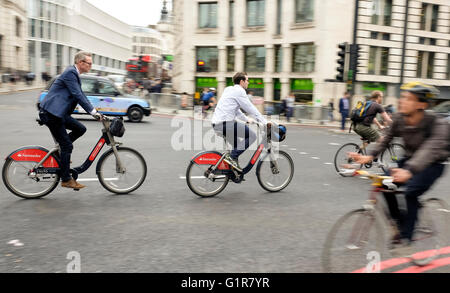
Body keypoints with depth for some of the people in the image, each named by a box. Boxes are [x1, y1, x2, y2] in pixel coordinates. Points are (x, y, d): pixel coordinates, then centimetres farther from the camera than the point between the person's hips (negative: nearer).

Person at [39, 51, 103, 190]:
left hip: (59, 112, 9)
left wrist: (95, 112, 15)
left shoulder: (74, 74, 17)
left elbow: (81, 96, 20)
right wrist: (93, 111, -21)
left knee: (80, 129, 5)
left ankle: (61, 152, 16)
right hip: (50, 113, -9)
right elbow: (78, 95, -21)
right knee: (67, 145, -6)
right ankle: (66, 179, 3)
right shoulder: (70, 72, -14)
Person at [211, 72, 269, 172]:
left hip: (216, 124, 10)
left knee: (237, 143, 24)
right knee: (252, 136, -8)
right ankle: (232, 157, -11)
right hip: (224, 123, -10)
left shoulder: (229, 89, 22)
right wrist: (265, 123, -1)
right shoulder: (239, 91, -6)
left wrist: (247, 119, 34)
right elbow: (251, 109, -7)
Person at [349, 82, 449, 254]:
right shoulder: (399, 119, -13)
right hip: (409, 160, 5)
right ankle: (401, 224, 8)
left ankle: (405, 237, -6)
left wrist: (408, 171, -62)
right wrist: (370, 156, -19)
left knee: (411, 192, -26)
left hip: (432, 164, -5)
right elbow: (387, 138, -2)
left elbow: (430, 149, -45)